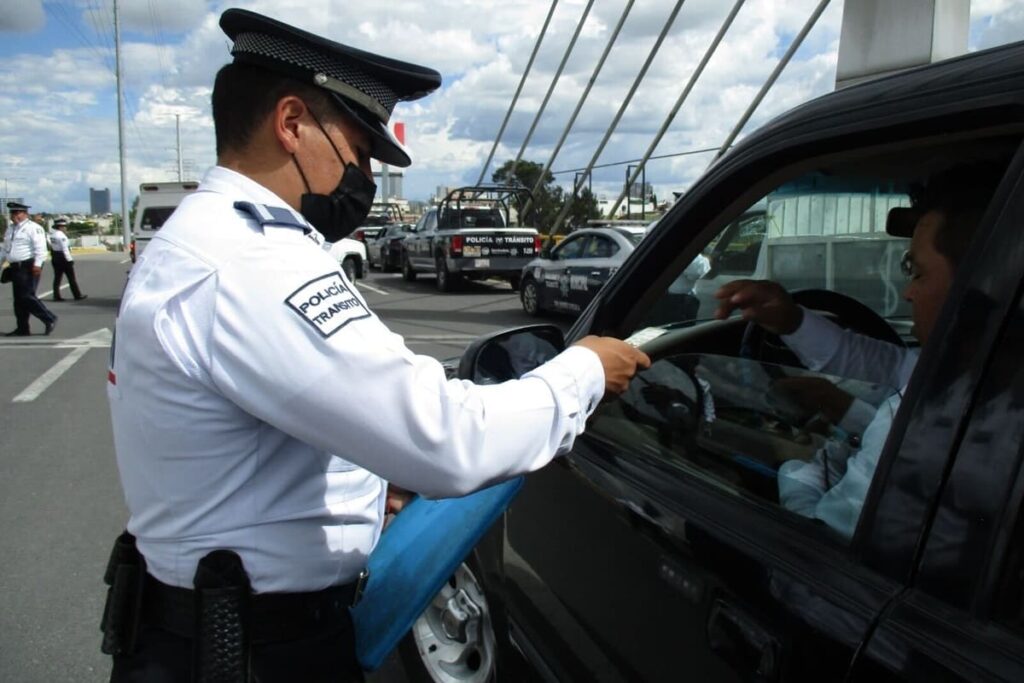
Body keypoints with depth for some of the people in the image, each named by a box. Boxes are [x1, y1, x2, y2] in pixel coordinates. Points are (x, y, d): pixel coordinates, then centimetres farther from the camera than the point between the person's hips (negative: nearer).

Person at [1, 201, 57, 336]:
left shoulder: (33, 228, -8)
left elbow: (40, 248, -17)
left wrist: (37, 264, -24)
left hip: (28, 268, -9)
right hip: (15, 268, 9)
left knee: (27, 297, -13)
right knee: (18, 299, 9)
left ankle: (49, 319, -2)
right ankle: (22, 329, 13)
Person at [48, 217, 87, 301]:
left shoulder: (51, 234, 8)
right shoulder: (61, 235, -16)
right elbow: (65, 249, -19)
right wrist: (70, 259, -16)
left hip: (55, 257, 8)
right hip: (63, 257, -8)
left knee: (57, 277, 9)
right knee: (71, 278, 0)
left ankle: (56, 296, 8)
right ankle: (77, 295, 3)